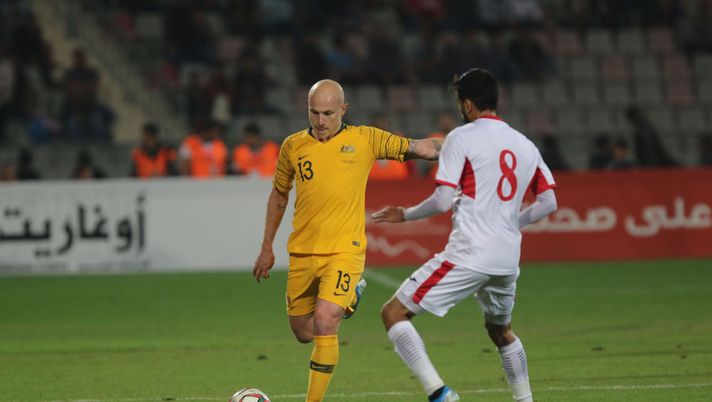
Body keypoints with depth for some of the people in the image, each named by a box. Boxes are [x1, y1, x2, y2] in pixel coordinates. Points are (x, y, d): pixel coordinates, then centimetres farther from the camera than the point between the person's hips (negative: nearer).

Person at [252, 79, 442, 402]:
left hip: (345, 251, -4)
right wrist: (267, 248, 18)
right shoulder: (293, 146, 5)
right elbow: (278, 196, 17)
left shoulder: (365, 139, -1)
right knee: (303, 334, 12)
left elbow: (416, 147, -1)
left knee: (324, 324, -21)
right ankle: (349, 296, 43)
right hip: (302, 253, 4)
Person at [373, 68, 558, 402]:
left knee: (394, 313, -3)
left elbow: (443, 200, -11)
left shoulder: (461, 137, -4)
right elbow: (548, 202, 14)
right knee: (501, 330, 31)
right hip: (508, 258, 7)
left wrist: (405, 215, 5)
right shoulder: (525, 145, 14)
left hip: (468, 254, -7)